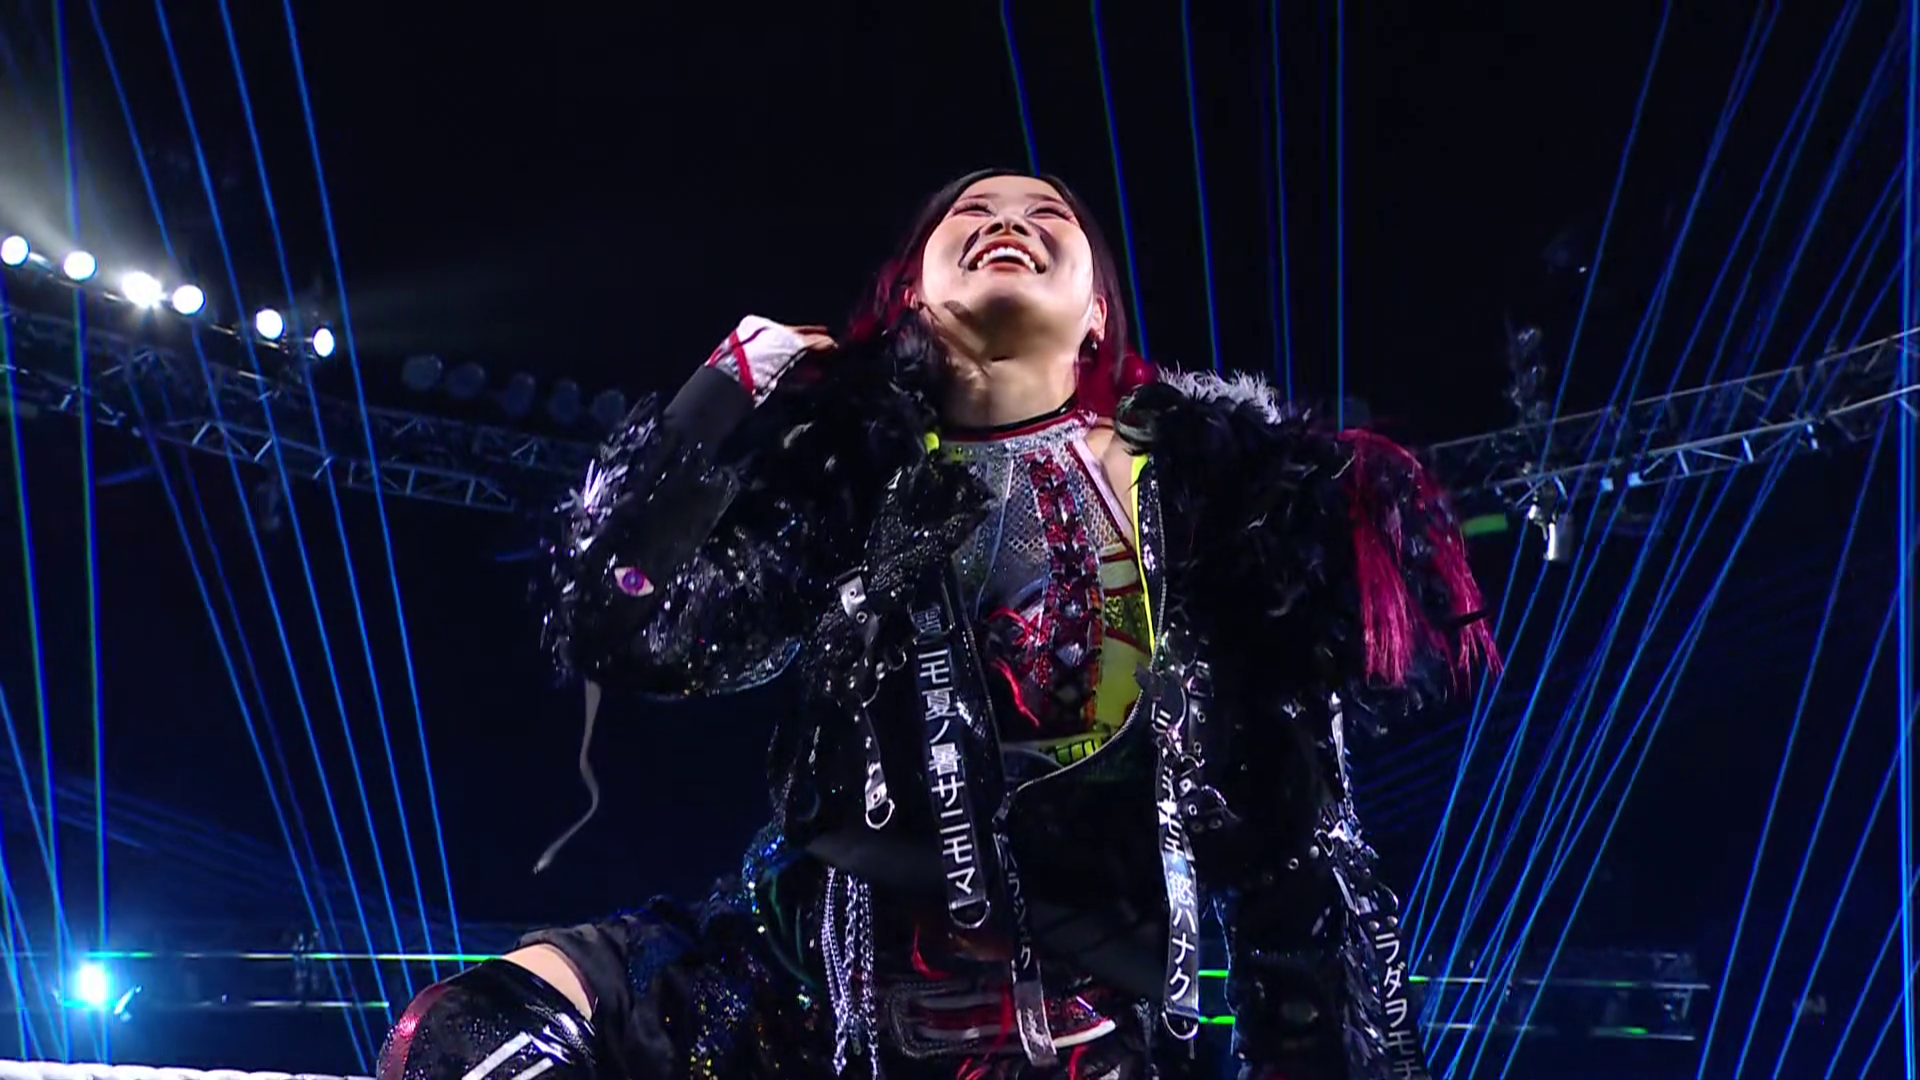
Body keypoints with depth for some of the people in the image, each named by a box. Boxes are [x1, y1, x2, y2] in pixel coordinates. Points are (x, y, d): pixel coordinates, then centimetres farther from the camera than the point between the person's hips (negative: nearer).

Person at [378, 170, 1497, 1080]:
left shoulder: (1212, 478, 3)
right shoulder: (850, 464, 5)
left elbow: (1299, 835, 2)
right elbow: (618, 628, -8)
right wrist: (733, 383, -2)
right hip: (828, 969, 2)